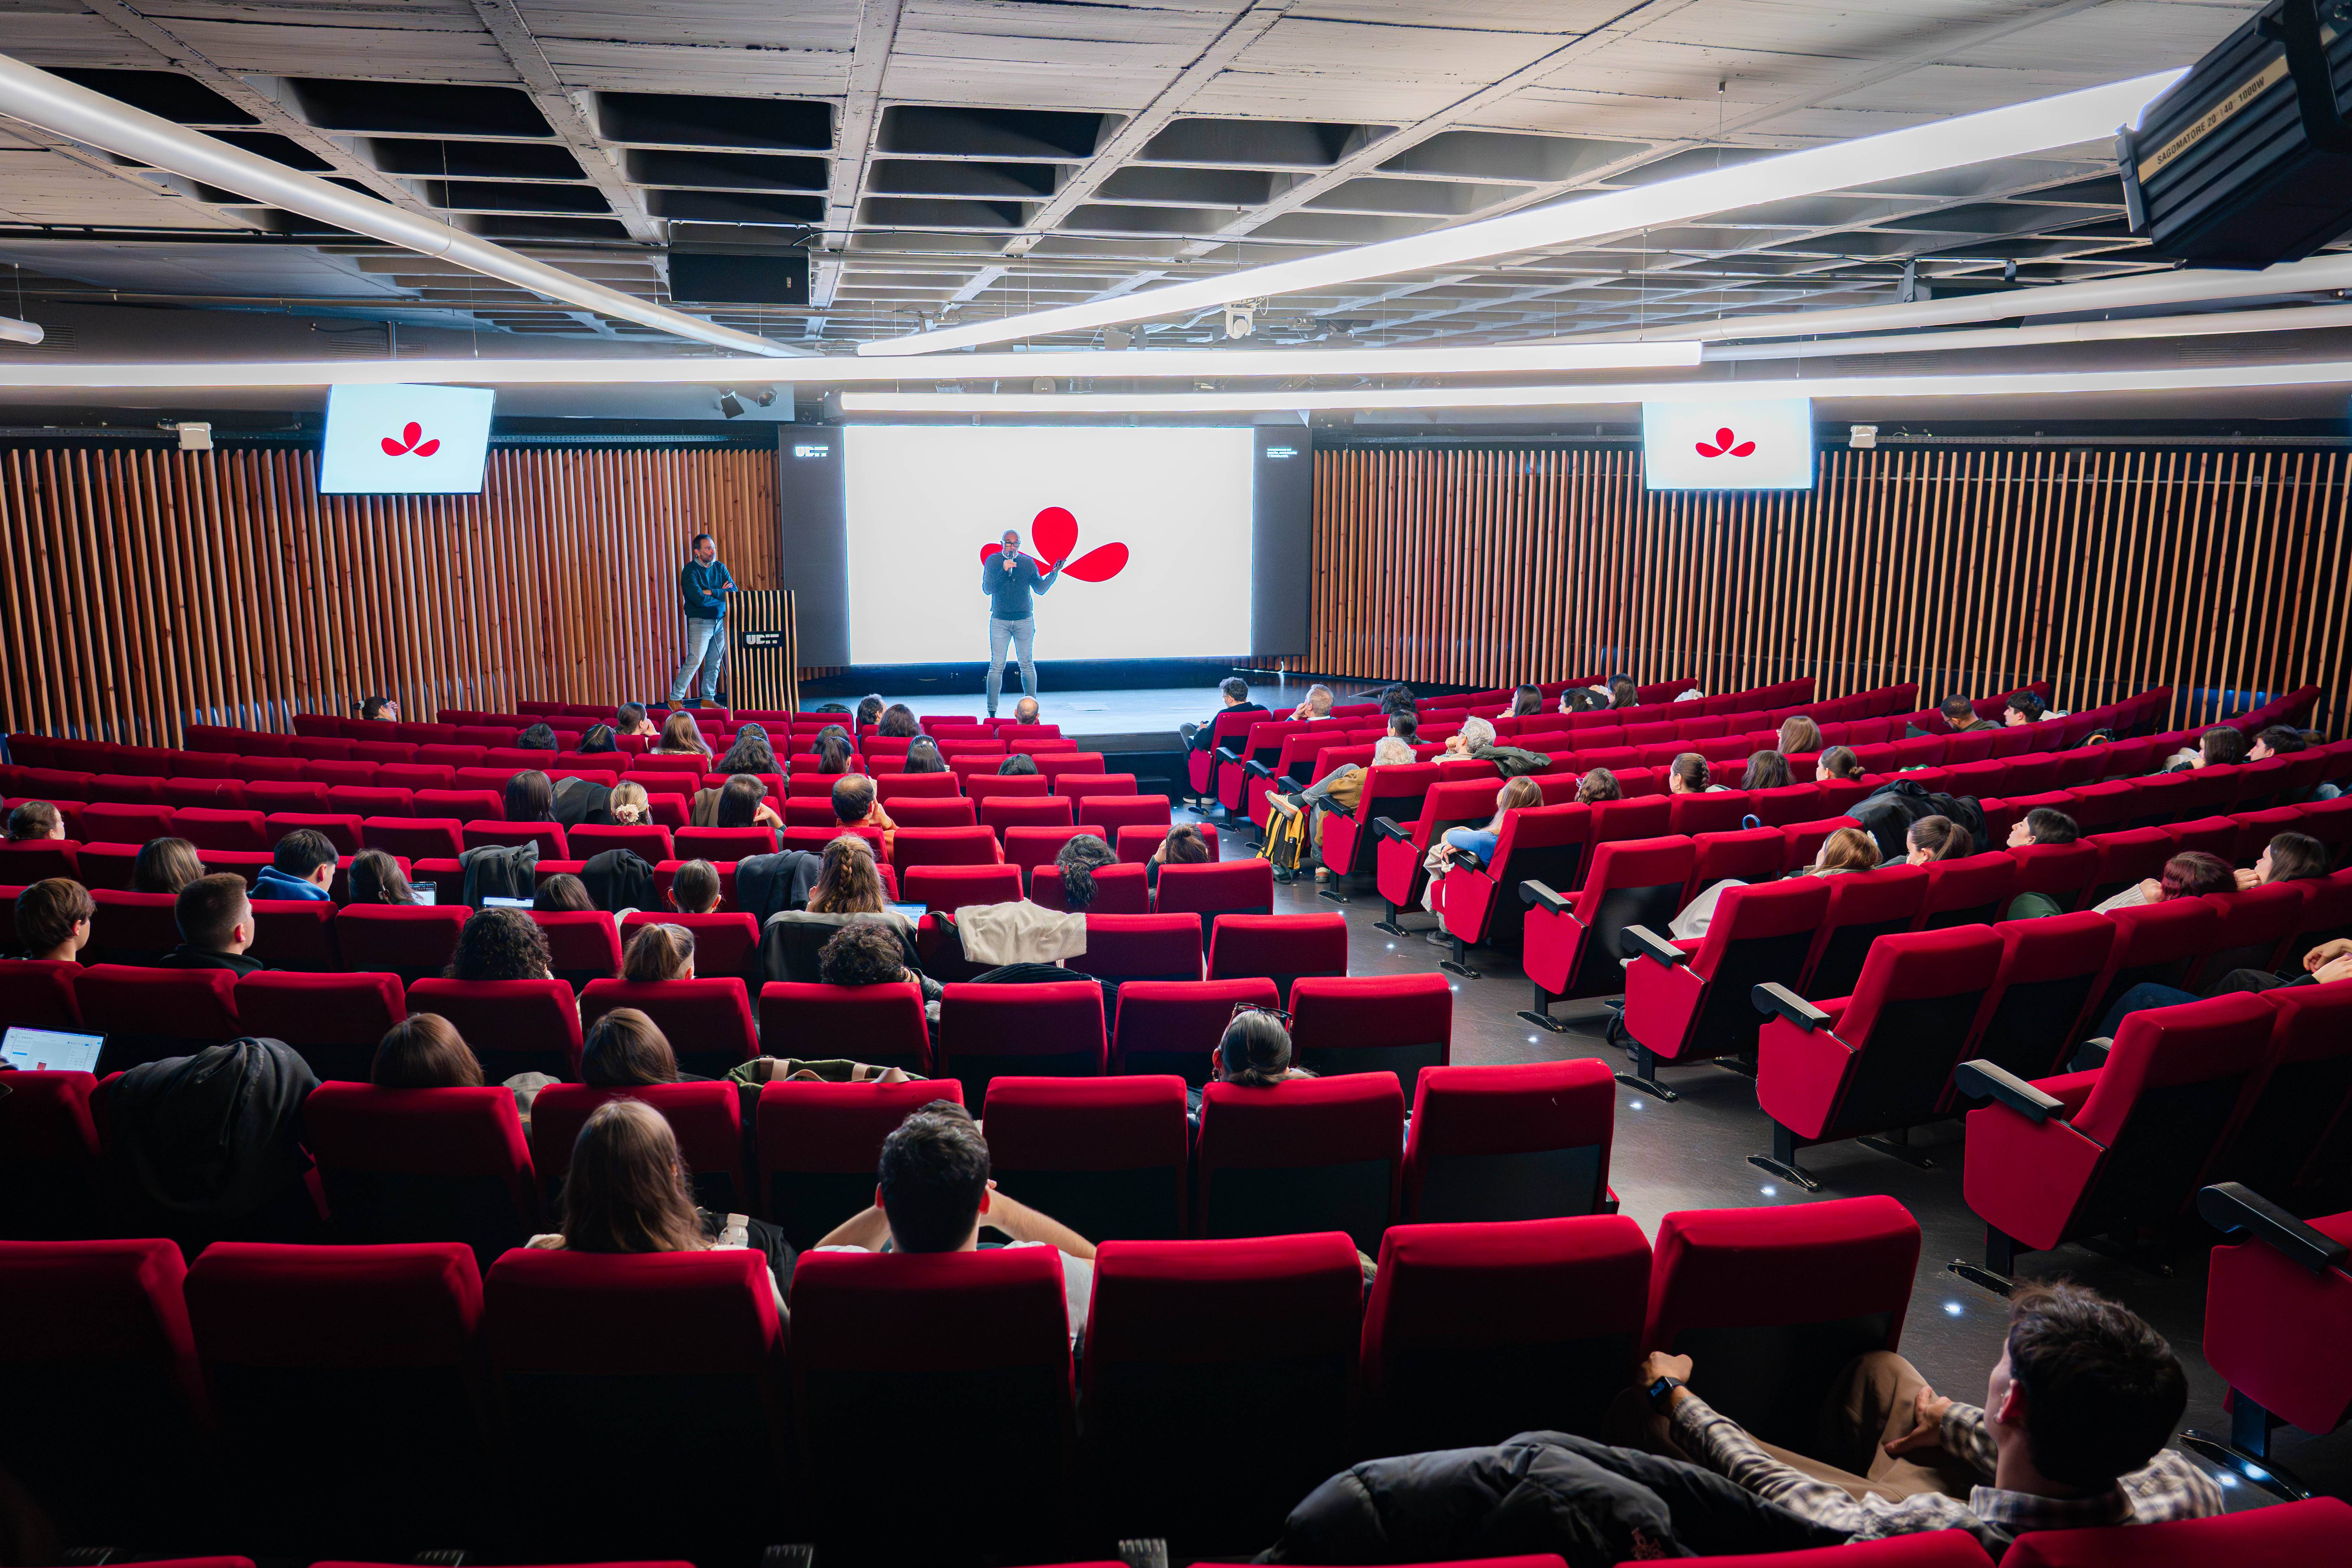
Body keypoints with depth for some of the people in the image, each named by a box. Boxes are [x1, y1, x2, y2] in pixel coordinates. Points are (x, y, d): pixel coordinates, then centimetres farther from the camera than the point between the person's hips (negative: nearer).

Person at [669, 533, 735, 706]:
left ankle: (708, 698, 18)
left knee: (715, 663, 8)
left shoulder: (720, 568, 10)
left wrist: (711, 592, -13)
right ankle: (675, 698, -2)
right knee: (694, 661, -10)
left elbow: (734, 592, -2)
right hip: (700, 622, -6)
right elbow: (700, 600, -20)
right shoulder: (690, 570, -7)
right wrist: (722, 594, -8)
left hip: (721, 620, 6)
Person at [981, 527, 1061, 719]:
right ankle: (992, 711, -1)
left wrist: (1054, 573, -6)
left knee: (1027, 665, 5)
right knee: (997, 666, -5)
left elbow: (1040, 589, 8)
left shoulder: (1028, 563, 7)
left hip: (1025, 620, 2)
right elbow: (987, 589, -8)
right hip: (1000, 621, -2)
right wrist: (1004, 571, -19)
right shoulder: (993, 561, 1)